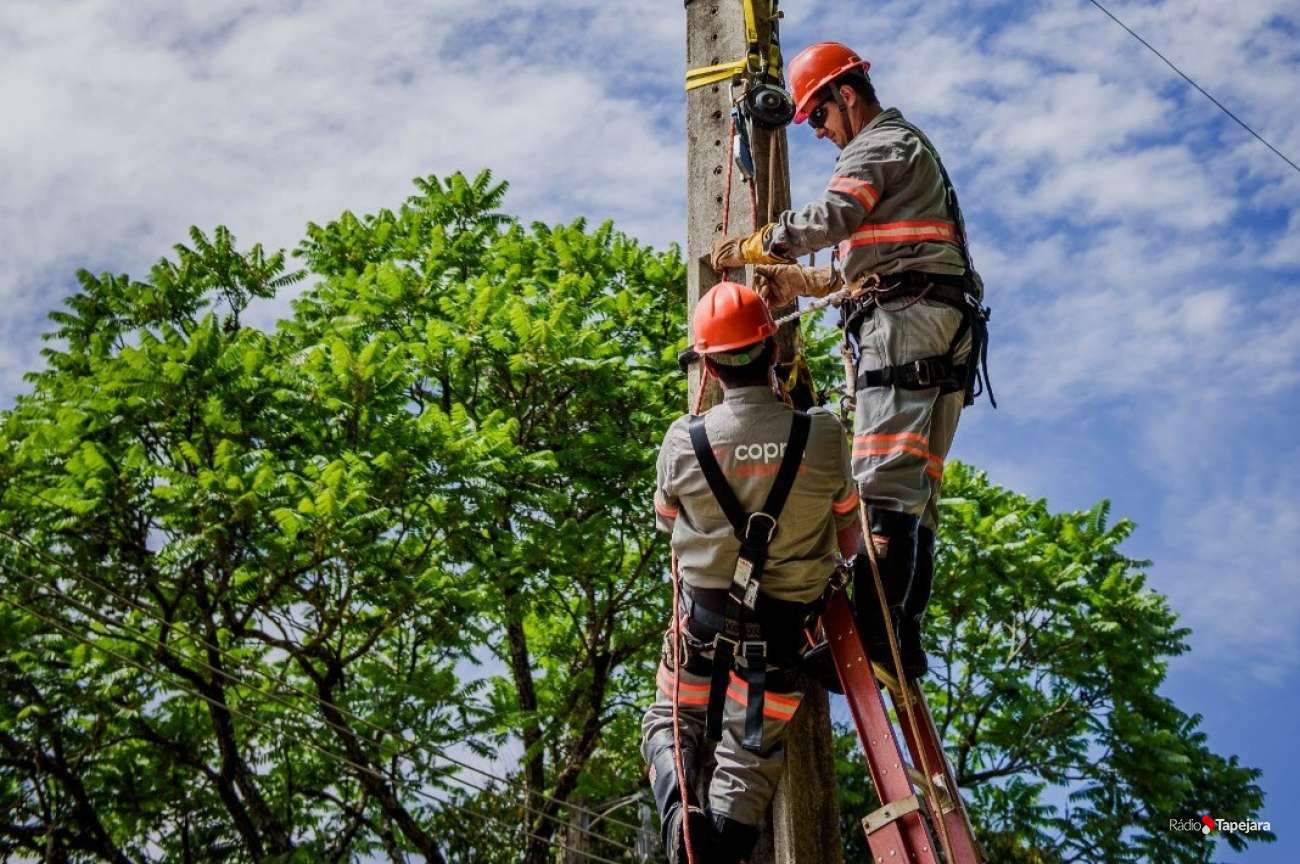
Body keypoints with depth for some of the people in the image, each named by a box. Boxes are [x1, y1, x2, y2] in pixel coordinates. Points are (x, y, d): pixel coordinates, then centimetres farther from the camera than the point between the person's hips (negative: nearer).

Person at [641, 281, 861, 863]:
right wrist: (844, 555, 28)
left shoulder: (683, 442, -15)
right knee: (750, 756, 11)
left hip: (703, 617, 0)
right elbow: (848, 529, 4)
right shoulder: (824, 436, -14)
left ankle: (681, 807, -8)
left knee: (670, 727, 19)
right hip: (783, 626, 0)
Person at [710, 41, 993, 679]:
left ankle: (877, 635, -25)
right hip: (946, 336, 11)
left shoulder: (882, 144, 1)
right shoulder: (911, 150, 33)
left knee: (884, 480, -18)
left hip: (906, 318, -11)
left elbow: (830, 218, -15)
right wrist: (798, 280, 17)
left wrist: (750, 247, -1)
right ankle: (904, 636, 3)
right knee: (915, 486, 5)